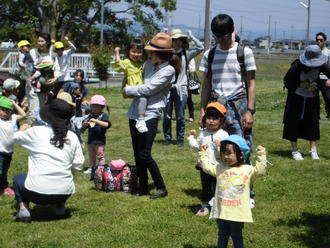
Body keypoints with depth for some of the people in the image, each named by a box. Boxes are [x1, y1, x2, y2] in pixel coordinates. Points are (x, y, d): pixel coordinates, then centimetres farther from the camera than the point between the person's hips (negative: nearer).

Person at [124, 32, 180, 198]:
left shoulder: (168, 70, -12)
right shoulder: (149, 63, 10)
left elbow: (148, 89, -17)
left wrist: (128, 90, -4)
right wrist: (129, 89, 8)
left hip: (150, 115, -7)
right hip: (135, 112, 7)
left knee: (144, 155, -9)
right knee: (137, 154, 10)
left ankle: (161, 188, 6)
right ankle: (143, 188, 22)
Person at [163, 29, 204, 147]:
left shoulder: (186, 54, 5)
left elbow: (200, 47, -2)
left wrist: (191, 36, 0)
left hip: (181, 89, 0)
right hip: (167, 88, 0)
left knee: (180, 116, 5)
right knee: (167, 116, 5)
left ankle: (180, 138, 15)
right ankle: (167, 138, 17)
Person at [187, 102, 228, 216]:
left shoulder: (223, 134, -9)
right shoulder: (203, 133, 6)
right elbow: (197, 146, 16)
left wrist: (220, 146, -29)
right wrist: (191, 137, 11)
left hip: (218, 166, -4)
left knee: (217, 187, 5)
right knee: (205, 187, 16)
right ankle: (205, 206, 28)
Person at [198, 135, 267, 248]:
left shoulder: (247, 170, -8)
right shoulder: (220, 168, 4)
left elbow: (260, 170, -20)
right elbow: (207, 167, 9)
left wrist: (261, 155, -25)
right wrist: (204, 155, 10)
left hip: (238, 212, -3)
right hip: (221, 212, 3)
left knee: (237, 236, 14)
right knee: (222, 235, 18)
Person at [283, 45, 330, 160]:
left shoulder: (321, 65, -10)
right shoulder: (297, 66, -19)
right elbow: (287, 81, -10)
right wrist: (301, 84, -23)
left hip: (312, 99, 3)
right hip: (296, 98, -3)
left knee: (313, 122, 4)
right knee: (294, 122, 2)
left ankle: (313, 150, 15)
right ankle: (295, 150, 13)